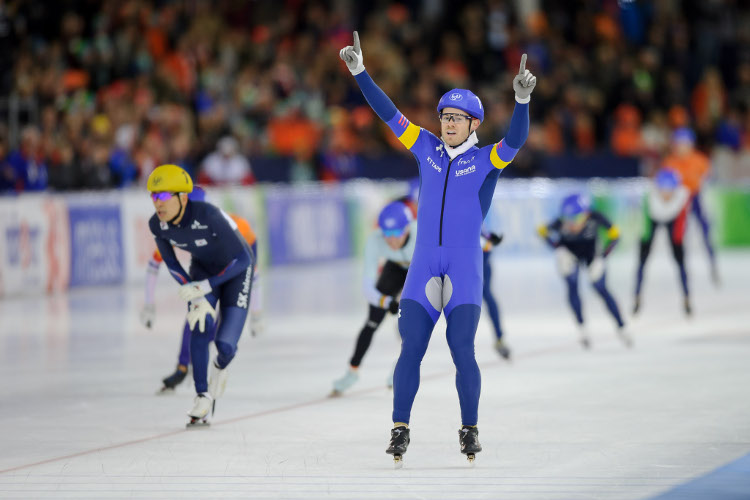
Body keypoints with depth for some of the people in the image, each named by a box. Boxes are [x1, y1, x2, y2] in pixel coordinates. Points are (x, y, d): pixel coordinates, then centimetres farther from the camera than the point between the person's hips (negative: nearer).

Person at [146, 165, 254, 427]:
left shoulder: (208, 215, -37)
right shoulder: (157, 225, -20)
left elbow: (244, 259, -30)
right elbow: (172, 264, -4)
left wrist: (205, 287, -31)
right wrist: (196, 296, -16)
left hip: (236, 269, -4)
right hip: (203, 268, 4)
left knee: (225, 344, -11)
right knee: (199, 331, -16)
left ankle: (220, 368, 25)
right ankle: (202, 397, -1)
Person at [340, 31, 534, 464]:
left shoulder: (487, 160, -1)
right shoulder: (428, 149, 9)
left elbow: (515, 140, -20)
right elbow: (390, 115, 10)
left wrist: (523, 100, -36)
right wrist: (359, 73, 5)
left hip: (465, 271, -3)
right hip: (424, 268, 3)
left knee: (462, 350, -8)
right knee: (411, 349, -3)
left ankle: (470, 431, 4)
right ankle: (400, 430, 2)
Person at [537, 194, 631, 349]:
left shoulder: (595, 218, -35)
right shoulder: (561, 222, -33)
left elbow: (614, 235, -18)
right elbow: (543, 231, -11)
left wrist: (601, 259, -19)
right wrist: (558, 249, -14)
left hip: (591, 250, 0)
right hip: (569, 250, 0)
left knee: (601, 289, -3)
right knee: (572, 288, -17)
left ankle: (621, 328, 12)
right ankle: (582, 329, -3)